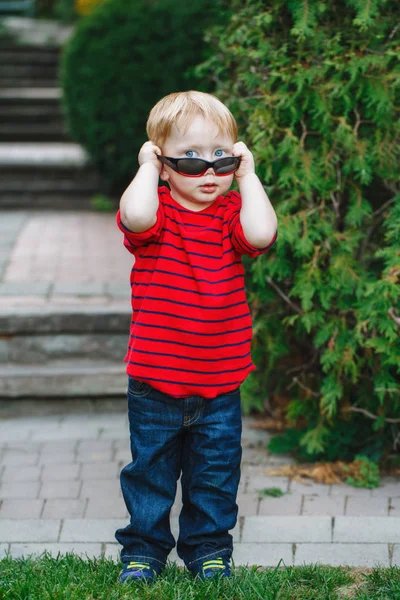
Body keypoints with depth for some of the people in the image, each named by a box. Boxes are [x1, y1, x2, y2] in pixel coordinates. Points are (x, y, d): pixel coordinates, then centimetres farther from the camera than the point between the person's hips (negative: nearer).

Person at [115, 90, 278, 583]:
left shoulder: (232, 213, -1)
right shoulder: (156, 211, -8)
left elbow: (260, 235, -24)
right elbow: (137, 218, -34)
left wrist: (247, 175, -15)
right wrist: (147, 168, -20)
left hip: (220, 384, 2)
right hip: (154, 381, -2)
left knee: (215, 474, 14)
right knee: (150, 469, 12)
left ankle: (208, 547, 31)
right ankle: (143, 547, 29)